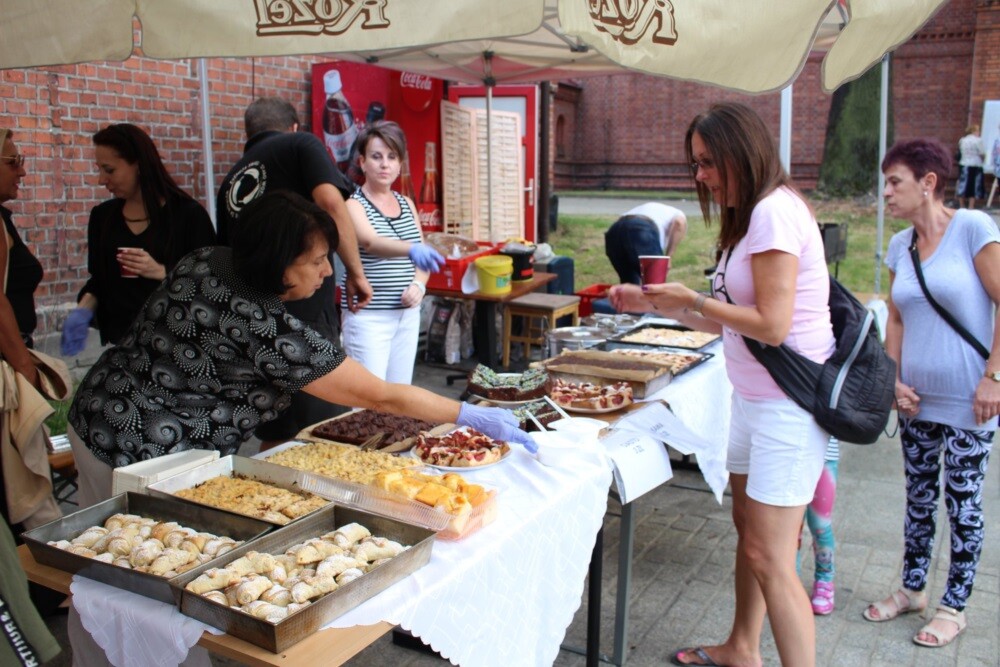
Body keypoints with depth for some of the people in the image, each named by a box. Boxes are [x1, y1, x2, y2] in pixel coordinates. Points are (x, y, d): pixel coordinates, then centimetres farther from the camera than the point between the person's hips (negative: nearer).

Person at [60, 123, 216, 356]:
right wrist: (85, 308, 1)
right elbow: (99, 279, 19)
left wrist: (161, 272, -18)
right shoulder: (102, 217, 12)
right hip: (120, 341, 4)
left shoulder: (188, 214, -3)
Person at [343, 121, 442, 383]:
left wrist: (419, 284, -7)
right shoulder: (353, 204, -8)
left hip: (408, 315, 6)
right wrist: (413, 248, -46)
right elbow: (371, 243, -28)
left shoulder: (407, 203, 11)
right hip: (368, 316, -6)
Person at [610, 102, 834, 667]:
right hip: (757, 398, 10)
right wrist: (655, 303, 11)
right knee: (749, 529, 20)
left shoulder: (775, 212, -17)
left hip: (787, 407, -10)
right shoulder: (753, 216, 15)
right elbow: (734, 321, 14)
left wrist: (689, 298, -13)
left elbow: (771, 324, -23)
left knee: (768, 557, -6)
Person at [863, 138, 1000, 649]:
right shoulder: (900, 246, 6)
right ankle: (912, 588, 33)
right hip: (916, 397, 6)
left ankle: (954, 606, 23)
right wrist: (894, 379, 1)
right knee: (919, 496, 17)